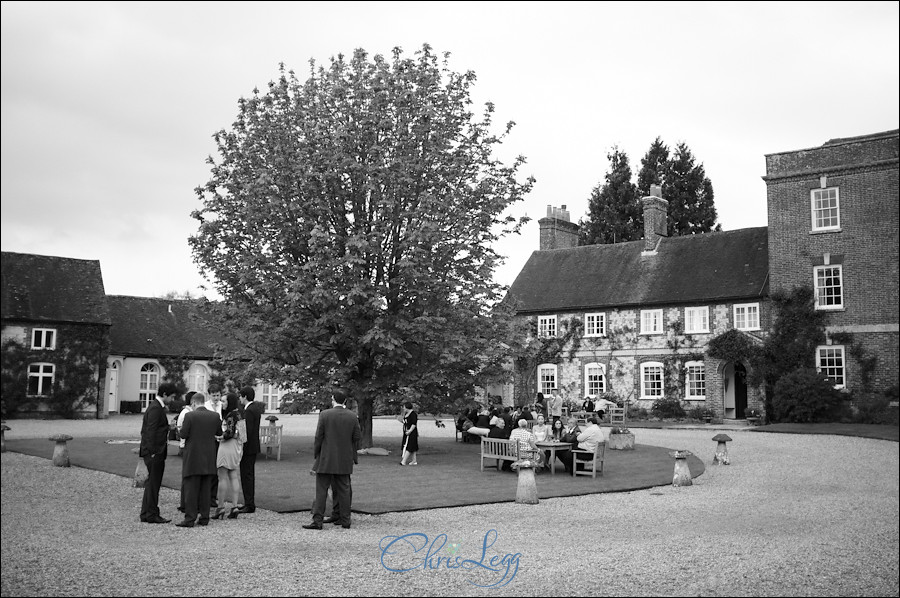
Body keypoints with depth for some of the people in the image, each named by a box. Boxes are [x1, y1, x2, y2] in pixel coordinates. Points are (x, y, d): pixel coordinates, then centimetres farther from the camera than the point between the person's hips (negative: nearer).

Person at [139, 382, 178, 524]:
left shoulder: (157, 407, 15)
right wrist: (153, 452, -21)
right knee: (153, 483, -3)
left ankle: (146, 514, 21)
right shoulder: (156, 408, -16)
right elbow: (151, 431, -21)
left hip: (155, 452, 10)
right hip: (154, 452, -10)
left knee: (152, 483, 14)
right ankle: (151, 514, 3)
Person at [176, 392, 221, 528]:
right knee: (206, 490, 11)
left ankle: (190, 519, 1)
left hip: (193, 458, -4)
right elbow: (219, 435, 7)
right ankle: (204, 517, 14)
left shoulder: (190, 416, -12)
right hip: (209, 459, 4)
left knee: (191, 490, 1)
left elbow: (183, 434, -10)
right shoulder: (215, 416, 0)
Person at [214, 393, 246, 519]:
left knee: (223, 478, -3)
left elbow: (230, 433, -21)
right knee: (234, 478, 7)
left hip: (227, 447, -9)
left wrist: (220, 437, -5)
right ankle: (235, 506, 7)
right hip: (237, 448, 9)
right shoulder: (239, 414, 12)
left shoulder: (231, 415, -14)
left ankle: (221, 507, 0)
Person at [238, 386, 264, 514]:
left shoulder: (249, 411, -17)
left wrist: (242, 449, -20)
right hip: (254, 447, 10)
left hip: (249, 448, -10)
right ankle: (249, 503, 22)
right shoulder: (256, 408, 12)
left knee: (247, 476, -6)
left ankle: (250, 505, -3)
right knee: (249, 476, 15)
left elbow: (248, 431, -22)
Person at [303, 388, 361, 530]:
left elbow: (319, 437, -8)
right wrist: (353, 456, 15)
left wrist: (316, 454, 4)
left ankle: (317, 521, 0)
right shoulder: (352, 417, 0)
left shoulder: (325, 415, -9)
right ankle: (345, 521, 13)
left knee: (321, 491, 1)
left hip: (326, 460, -3)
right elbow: (357, 438, 3)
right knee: (344, 490, 9)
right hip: (345, 460, 3)